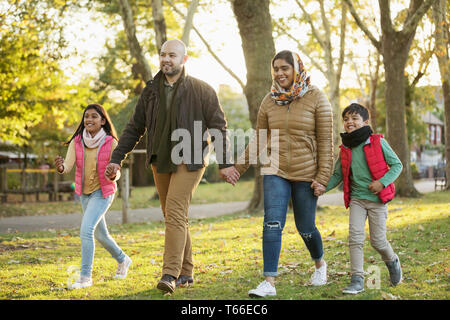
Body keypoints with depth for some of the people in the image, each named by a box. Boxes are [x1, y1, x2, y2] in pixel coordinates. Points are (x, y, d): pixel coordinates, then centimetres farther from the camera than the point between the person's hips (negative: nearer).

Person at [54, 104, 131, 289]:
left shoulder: (111, 143, -14)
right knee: (100, 234, 18)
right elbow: (68, 166, -17)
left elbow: (115, 174, -10)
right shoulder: (76, 142, -6)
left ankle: (85, 276, -15)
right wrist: (60, 167, -39)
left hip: (103, 193, -5)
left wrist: (113, 174, -33)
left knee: (86, 230, -22)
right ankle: (122, 260, 44)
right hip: (84, 194, 5)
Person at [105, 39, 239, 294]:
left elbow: (219, 127, -4)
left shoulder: (201, 90, -5)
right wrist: (116, 159, 7)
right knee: (174, 217, 9)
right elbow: (135, 128, 13)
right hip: (161, 162, 6)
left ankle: (170, 275, -19)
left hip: (189, 161, -6)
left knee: (175, 213, -17)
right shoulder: (151, 91, 9)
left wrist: (225, 163, -9)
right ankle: (186, 273, 18)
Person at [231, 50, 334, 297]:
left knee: (305, 228, 8)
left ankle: (319, 264, 39)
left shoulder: (316, 98, -6)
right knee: (272, 224, -12)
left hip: (306, 174, -2)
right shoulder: (270, 101, 4)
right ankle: (269, 282, -12)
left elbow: (325, 140, -6)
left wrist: (323, 177, -11)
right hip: (276, 172, 2)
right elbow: (258, 140, 12)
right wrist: (238, 167, 7)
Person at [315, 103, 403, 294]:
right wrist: (324, 188, -7)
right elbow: (338, 175, 10)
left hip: (377, 199, -3)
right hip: (356, 198, 3)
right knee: (355, 237, -11)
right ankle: (357, 280, -8)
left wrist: (382, 182, -15)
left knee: (377, 241, 2)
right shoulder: (345, 149, 5)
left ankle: (392, 262, 34)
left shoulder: (378, 142, -6)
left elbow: (397, 165, -1)